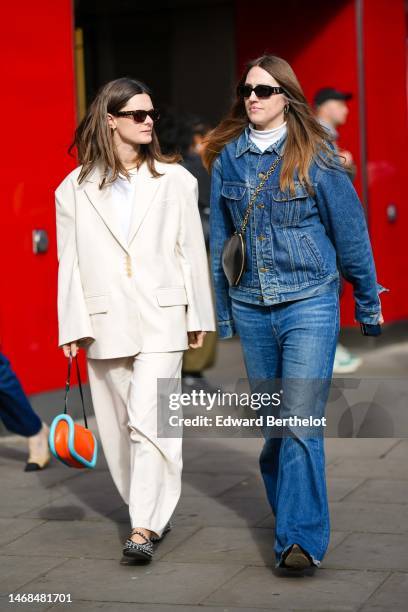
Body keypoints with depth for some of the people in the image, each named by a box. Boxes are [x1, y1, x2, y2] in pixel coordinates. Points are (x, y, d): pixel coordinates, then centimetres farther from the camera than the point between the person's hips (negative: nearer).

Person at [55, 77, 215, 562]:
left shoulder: (174, 180, 6)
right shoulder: (75, 190, 5)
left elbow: (192, 250, 7)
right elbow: (69, 263, 3)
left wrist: (198, 316, 6)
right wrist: (73, 328, -1)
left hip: (161, 319, -2)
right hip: (105, 321, 2)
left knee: (148, 421, -12)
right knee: (119, 425, 9)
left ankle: (143, 527, -12)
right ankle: (150, 512, 25)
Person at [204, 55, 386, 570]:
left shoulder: (314, 157, -5)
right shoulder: (227, 158, 5)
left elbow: (350, 229, 1)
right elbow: (220, 238, 12)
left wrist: (368, 301, 7)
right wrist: (222, 312, 15)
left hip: (309, 304, -4)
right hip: (250, 308, 4)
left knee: (300, 420, -13)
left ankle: (300, 537, -14)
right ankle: (287, 505, 31)